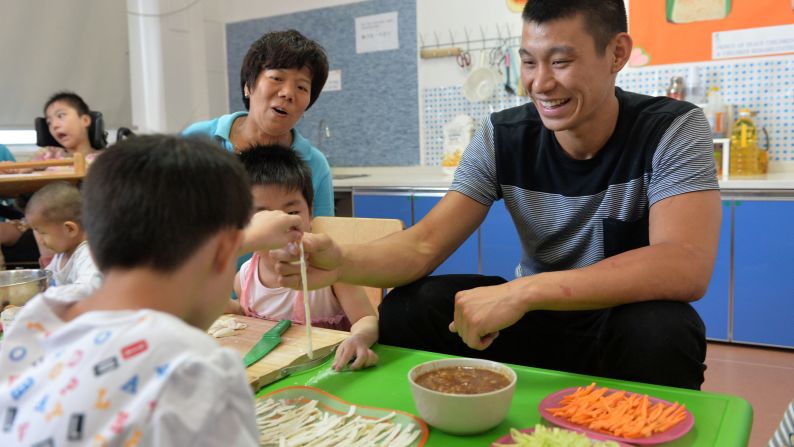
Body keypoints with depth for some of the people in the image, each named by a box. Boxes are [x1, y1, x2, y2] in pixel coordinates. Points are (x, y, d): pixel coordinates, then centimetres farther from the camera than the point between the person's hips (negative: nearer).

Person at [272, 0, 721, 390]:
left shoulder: (673, 129, -17)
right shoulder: (502, 137, -9)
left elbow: (686, 267, -31)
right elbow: (425, 244, -14)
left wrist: (526, 289, -41)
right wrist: (343, 262, -36)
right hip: (536, 315, 2)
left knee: (659, 330, -36)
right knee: (404, 310, -17)